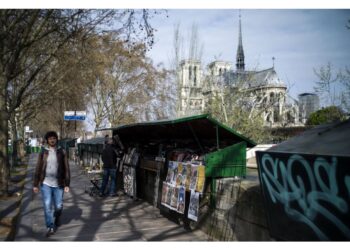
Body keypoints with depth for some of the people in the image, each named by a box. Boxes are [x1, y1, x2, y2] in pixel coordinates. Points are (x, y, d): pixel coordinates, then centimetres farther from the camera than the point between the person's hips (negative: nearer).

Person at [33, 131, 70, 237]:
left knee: (58, 206, 7)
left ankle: (57, 218, 39)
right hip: (45, 183, 0)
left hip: (58, 184, 0)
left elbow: (66, 169, -1)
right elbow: (38, 169, 4)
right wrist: (35, 184, 2)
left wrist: (67, 184, -6)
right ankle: (51, 227, 9)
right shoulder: (43, 152, 1)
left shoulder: (62, 152, -1)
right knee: (47, 205, -4)